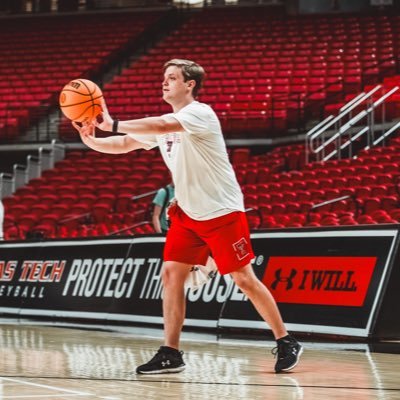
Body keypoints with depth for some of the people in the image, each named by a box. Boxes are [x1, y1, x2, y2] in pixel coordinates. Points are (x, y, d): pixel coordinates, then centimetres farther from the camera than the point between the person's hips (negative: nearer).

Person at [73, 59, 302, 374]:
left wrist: (113, 124, -34)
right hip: (187, 213, 8)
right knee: (171, 273, -3)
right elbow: (124, 145, 8)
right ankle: (170, 354, 1)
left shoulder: (199, 113, -17)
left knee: (244, 279, -6)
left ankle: (286, 343, 6)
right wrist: (91, 139, -11)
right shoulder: (163, 124, 9)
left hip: (222, 212, -8)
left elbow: (161, 126, -34)